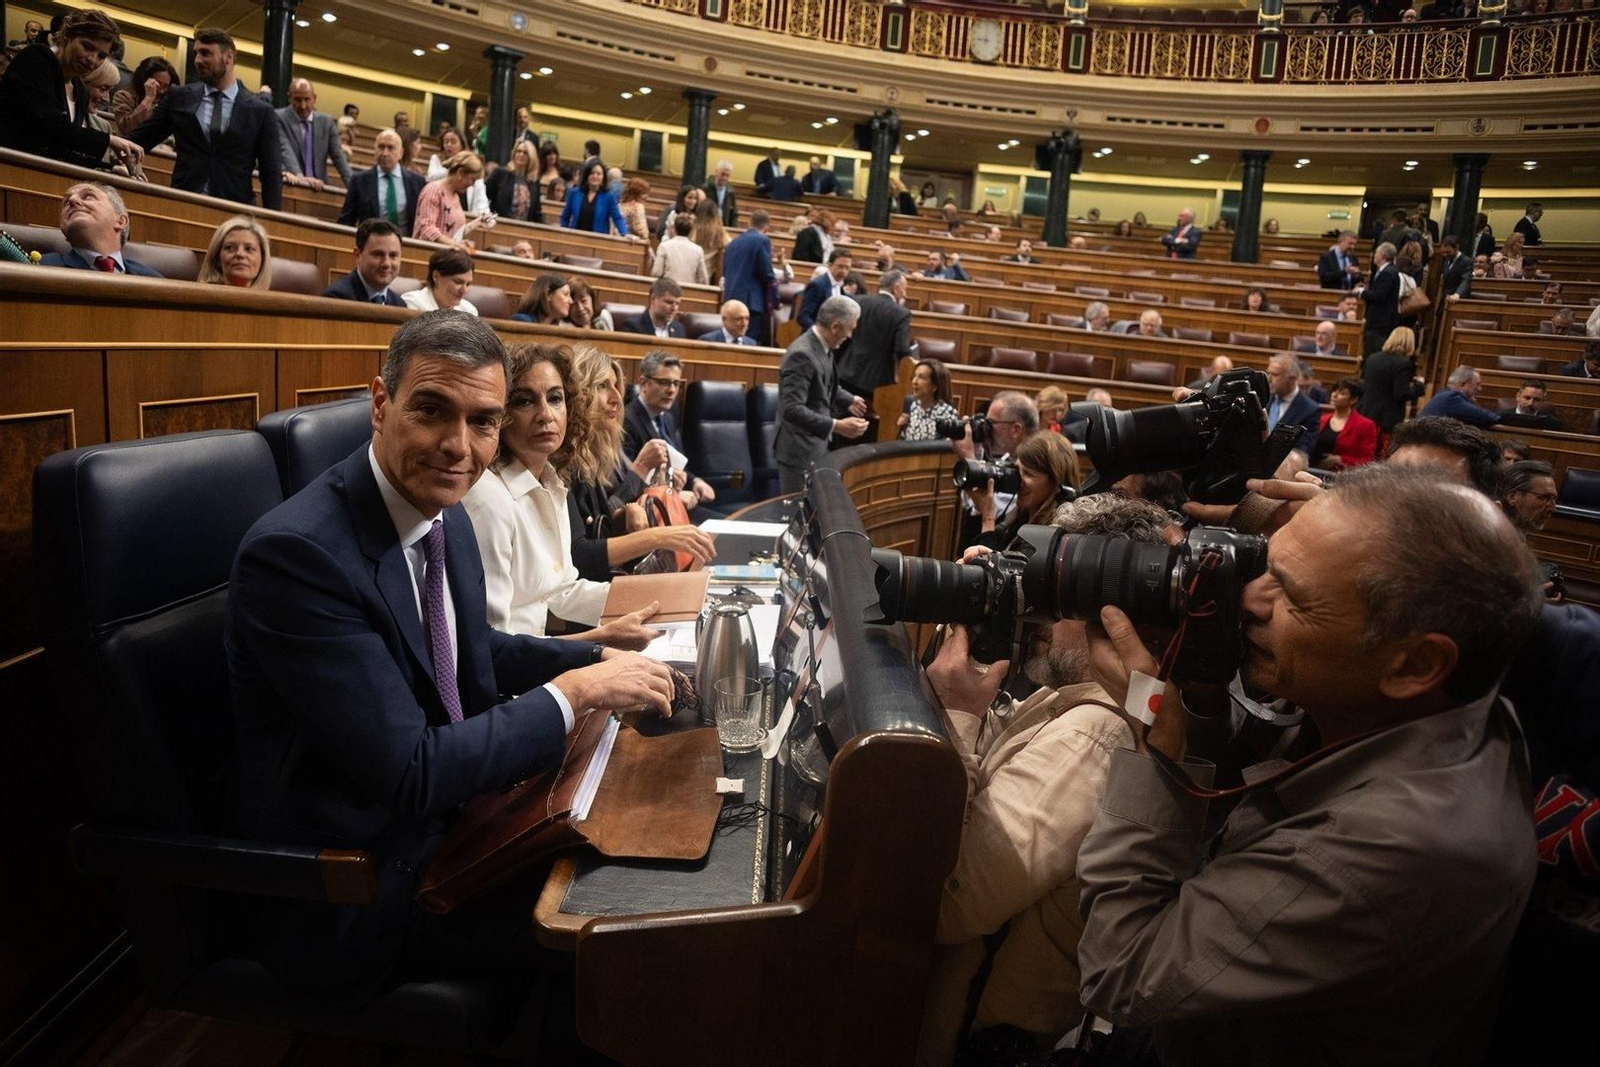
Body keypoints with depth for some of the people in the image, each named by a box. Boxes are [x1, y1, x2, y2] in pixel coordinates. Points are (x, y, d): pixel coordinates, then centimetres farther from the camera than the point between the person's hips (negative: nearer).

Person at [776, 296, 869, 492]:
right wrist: (837, 426, -34)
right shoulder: (802, 355, -25)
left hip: (815, 445, 9)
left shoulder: (821, 346, 3)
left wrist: (848, 400, 12)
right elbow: (792, 410, -31)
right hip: (799, 450, -9)